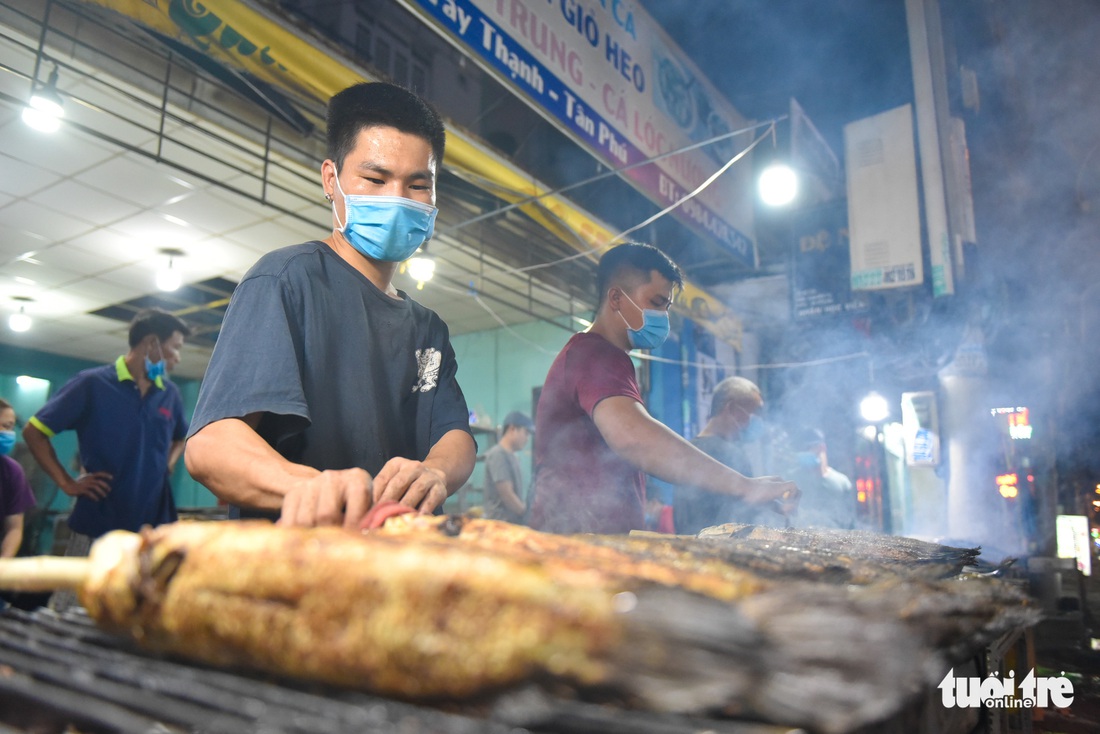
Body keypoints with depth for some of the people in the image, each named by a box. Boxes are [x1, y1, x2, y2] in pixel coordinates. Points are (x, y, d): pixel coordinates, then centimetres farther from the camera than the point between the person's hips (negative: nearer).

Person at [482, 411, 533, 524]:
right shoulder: (498, 455, -11)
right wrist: (529, 515, -7)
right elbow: (507, 495, -15)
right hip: (502, 523, -9)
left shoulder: (513, 457, 16)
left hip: (515, 522, 9)